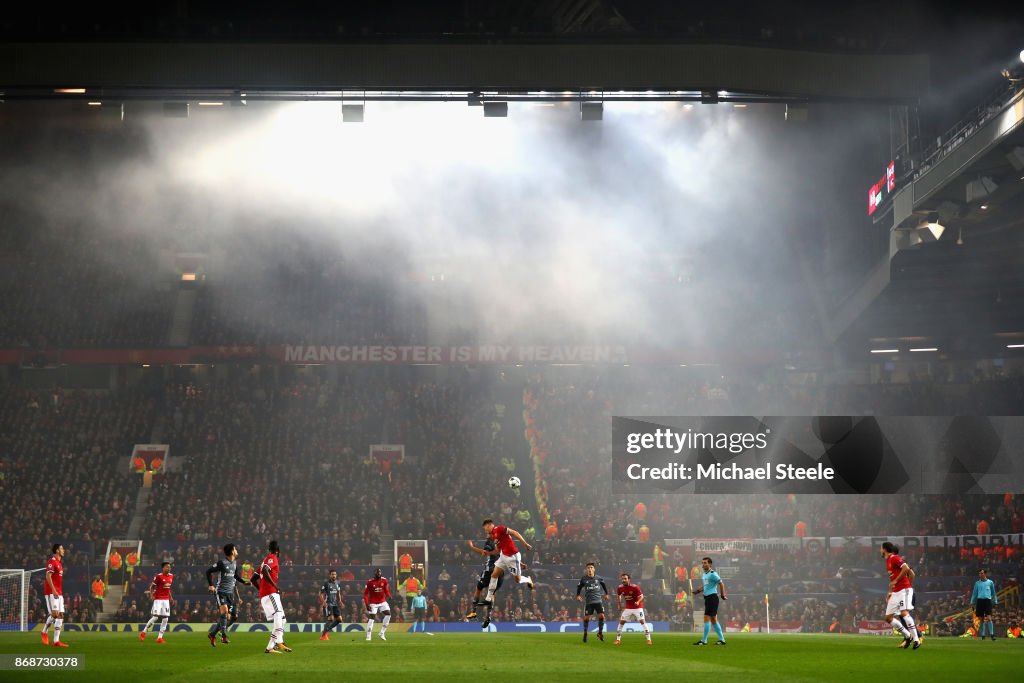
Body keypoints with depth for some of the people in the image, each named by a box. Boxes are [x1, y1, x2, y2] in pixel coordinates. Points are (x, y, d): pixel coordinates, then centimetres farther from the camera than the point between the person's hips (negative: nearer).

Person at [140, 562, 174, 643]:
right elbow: (152, 586, -6)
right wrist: (151, 595, -22)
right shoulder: (159, 576, -11)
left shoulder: (171, 576, 8)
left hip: (166, 600, 6)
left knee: (165, 619, 2)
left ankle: (160, 637, 7)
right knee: (155, 617, -14)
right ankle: (144, 632, 5)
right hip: (158, 599, -6)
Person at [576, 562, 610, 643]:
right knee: (586, 617, 1)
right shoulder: (583, 578, -3)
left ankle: (600, 632, 6)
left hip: (598, 600, 0)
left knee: (601, 616, -10)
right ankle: (585, 633, 19)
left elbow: (603, 584, 18)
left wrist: (606, 594, 20)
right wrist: (578, 595, 0)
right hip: (588, 602, 0)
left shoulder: (598, 578, -1)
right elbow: (579, 586, 11)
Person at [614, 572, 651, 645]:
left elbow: (641, 596, -15)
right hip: (628, 608, 4)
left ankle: (649, 639, -6)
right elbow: (618, 595, 14)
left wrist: (638, 602, -34)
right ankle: (618, 639, 11)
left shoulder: (634, 587, -21)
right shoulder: (620, 588, -8)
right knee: (621, 621, 0)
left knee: (642, 621, -12)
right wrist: (619, 605, 10)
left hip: (637, 607, -4)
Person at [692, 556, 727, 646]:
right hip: (707, 598, 10)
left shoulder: (712, 574, -13)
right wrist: (698, 591, 8)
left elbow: (721, 584, -13)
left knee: (707, 618, -11)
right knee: (714, 620, 12)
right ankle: (722, 639, 17)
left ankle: (704, 640, -10)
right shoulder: (704, 574, 15)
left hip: (712, 597, -10)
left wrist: (723, 595, -11)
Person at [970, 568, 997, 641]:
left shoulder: (990, 582, 7)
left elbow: (993, 593, 14)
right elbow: (974, 593, 15)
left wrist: (995, 601, 9)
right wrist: (972, 602, 9)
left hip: (988, 600, -2)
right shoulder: (977, 583, 10)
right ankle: (983, 635, 10)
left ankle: (992, 634, -11)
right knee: (982, 619, 4)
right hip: (980, 601, 2)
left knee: (989, 618, -14)